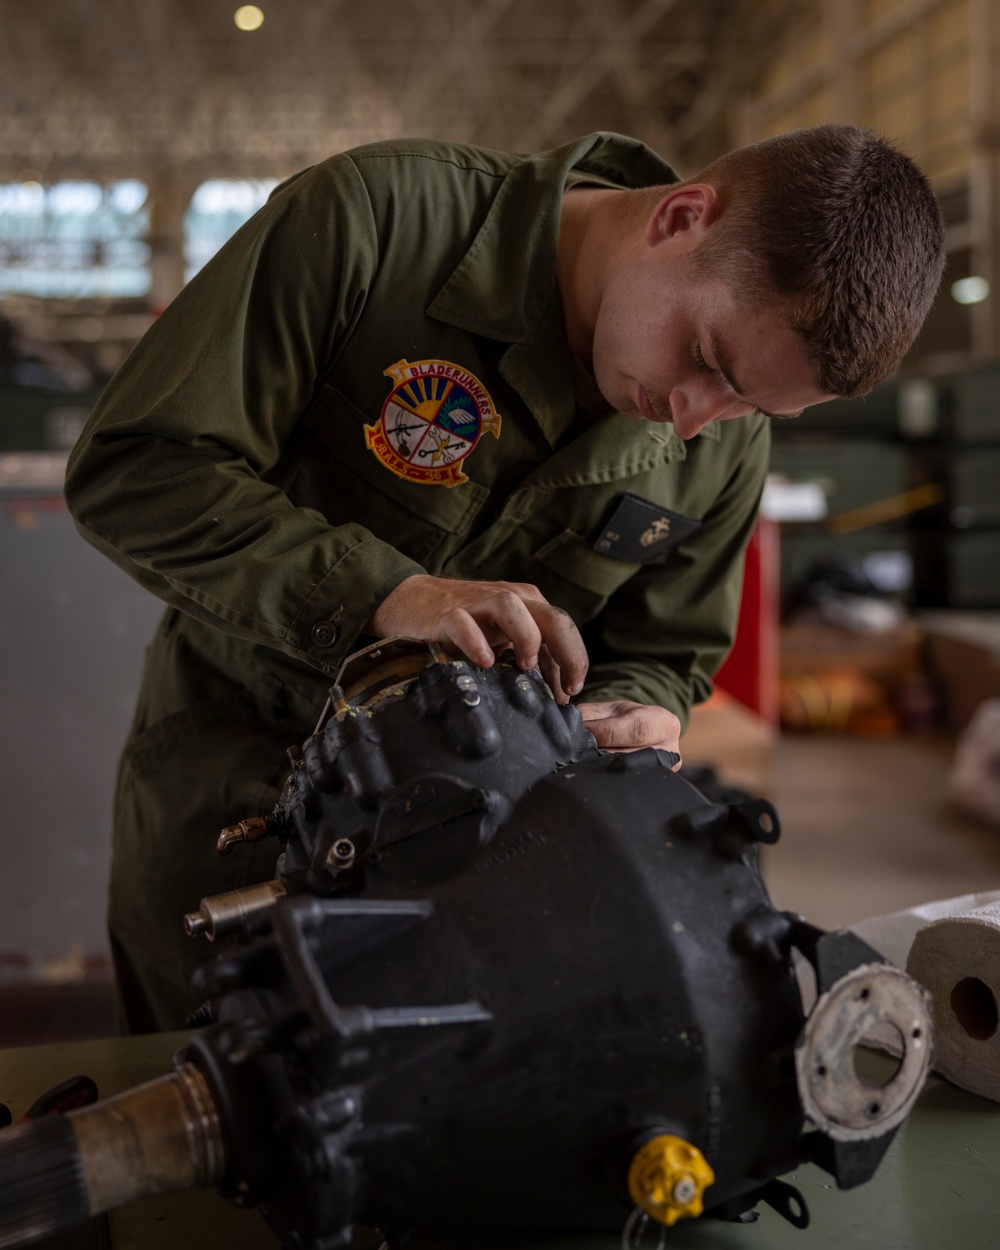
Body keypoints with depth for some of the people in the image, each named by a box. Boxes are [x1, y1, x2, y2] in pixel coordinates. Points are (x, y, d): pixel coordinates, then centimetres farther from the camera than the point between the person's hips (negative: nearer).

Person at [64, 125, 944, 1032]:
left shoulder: (729, 440, -7)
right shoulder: (375, 219, -21)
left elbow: (660, 656, 3)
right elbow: (129, 471, -22)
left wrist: (628, 725, -20)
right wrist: (378, 594, -34)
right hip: (229, 798, -2)